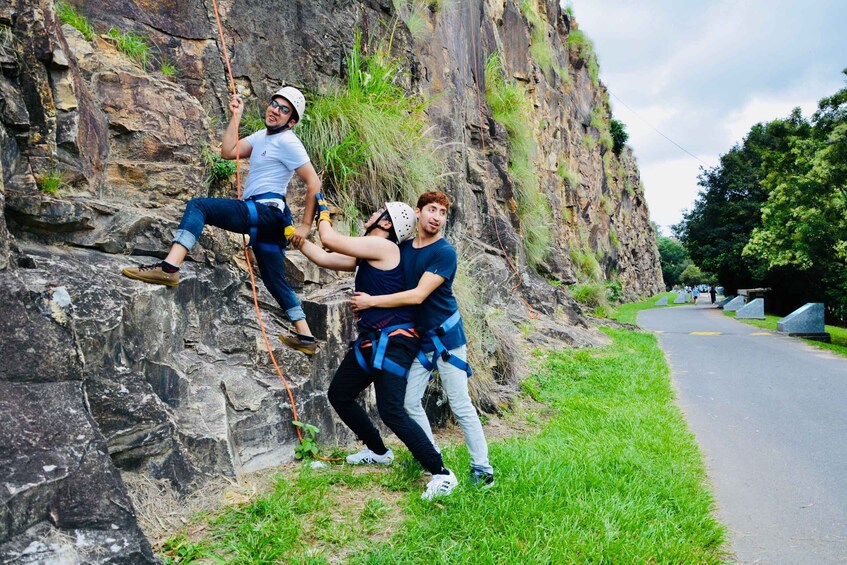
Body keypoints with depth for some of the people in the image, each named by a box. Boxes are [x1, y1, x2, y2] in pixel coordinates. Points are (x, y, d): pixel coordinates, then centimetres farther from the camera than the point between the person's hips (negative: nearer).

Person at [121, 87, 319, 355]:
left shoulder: (287, 142, -5)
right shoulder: (263, 135, 22)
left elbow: (314, 182, -11)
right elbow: (228, 152, 16)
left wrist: (305, 225, -12)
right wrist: (236, 116, 15)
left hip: (265, 211, -10)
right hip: (265, 219, 10)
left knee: (198, 205, -16)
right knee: (275, 280, 14)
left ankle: (169, 268, -31)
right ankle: (306, 337, 19)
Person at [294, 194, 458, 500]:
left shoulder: (383, 246, -13)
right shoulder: (366, 255, 15)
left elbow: (329, 239, -12)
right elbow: (324, 258, 19)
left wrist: (323, 211, 5)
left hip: (393, 340, -10)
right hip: (370, 340, 10)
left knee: (391, 411, -17)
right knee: (339, 394, 18)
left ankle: (442, 473, -5)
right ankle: (378, 451, 34)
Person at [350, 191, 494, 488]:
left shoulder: (444, 252, -17)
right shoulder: (403, 247, 4)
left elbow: (417, 295, -24)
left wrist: (371, 301, -19)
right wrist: (365, 306, -1)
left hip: (445, 336, -6)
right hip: (418, 339, 6)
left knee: (461, 405, -1)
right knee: (410, 401, 8)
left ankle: (482, 467, 12)